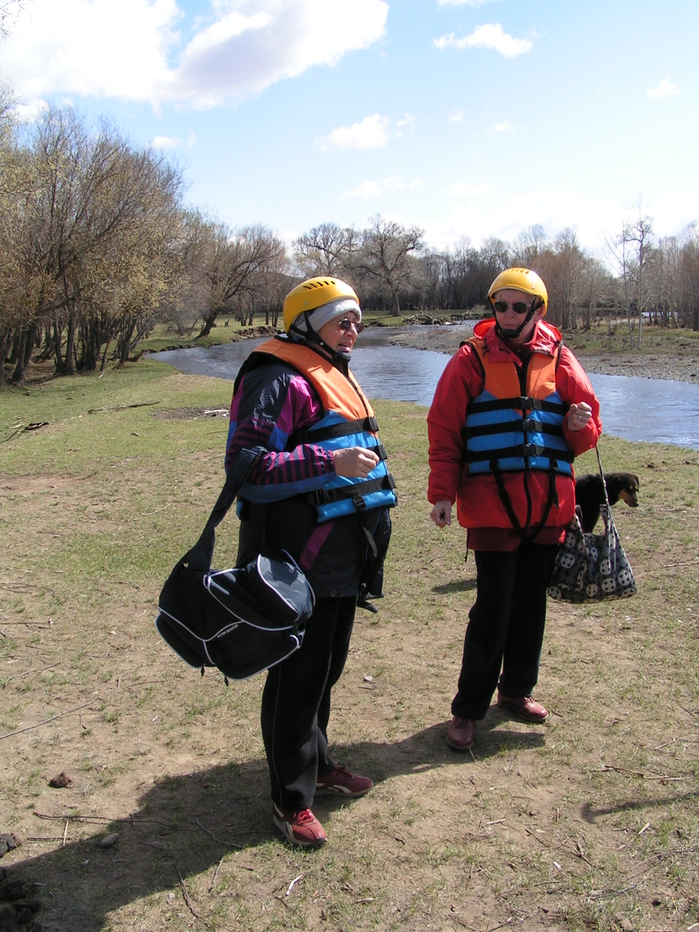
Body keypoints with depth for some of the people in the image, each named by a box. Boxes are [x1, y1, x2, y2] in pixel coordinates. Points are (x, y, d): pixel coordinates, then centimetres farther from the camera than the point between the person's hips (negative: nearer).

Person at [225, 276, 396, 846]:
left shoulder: (336, 377, 19)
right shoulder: (280, 381, -13)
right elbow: (246, 464, -22)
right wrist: (330, 462, -28)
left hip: (344, 557, 10)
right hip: (302, 558, -9)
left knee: (328, 666, 20)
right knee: (299, 676, 0)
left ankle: (317, 764, 38)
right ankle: (291, 800, 14)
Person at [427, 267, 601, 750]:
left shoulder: (559, 359, 7)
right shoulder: (472, 358, -1)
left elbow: (585, 434, 11)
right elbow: (444, 430, -2)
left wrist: (581, 426, -12)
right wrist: (443, 492, -10)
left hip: (549, 506, 4)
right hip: (492, 505, -4)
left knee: (532, 602, 14)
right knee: (493, 608, -3)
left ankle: (517, 689, 33)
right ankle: (468, 708, 11)